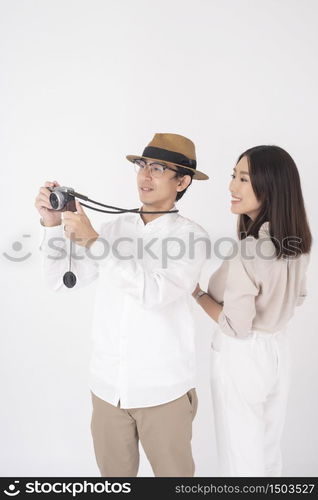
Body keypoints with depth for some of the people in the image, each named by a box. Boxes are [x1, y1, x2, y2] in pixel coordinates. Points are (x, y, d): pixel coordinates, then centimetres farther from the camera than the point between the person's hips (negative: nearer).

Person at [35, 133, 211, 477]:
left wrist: (92, 241, -24)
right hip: (107, 384, 4)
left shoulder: (190, 236, -11)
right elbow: (60, 280, 4)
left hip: (162, 390, -3)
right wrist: (52, 224, -10)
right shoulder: (115, 228, 2)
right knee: (114, 473, 22)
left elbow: (154, 292, -26)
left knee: (173, 472, 17)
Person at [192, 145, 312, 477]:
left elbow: (236, 328, -24)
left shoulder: (246, 252, -29)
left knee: (240, 458, 15)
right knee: (268, 451, 27)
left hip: (243, 357, -8)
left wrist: (198, 293, -13)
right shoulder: (296, 242, -3)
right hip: (278, 349, 8)